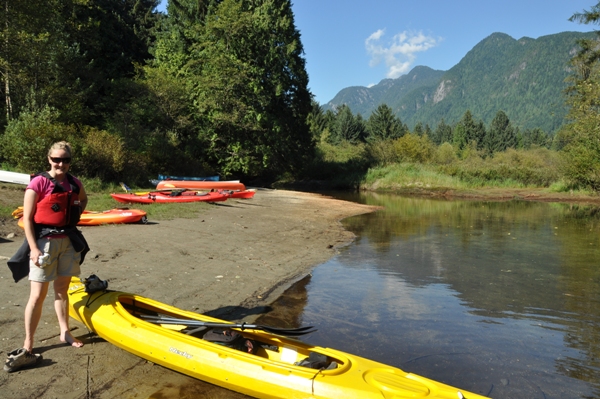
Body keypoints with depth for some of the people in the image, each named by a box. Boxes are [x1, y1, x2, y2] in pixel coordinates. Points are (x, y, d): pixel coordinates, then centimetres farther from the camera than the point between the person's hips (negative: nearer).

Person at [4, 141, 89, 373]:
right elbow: (27, 218, -12)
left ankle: (65, 333, 28)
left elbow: (83, 200, 27)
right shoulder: (38, 183, -11)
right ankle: (28, 347, 5)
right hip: (44, 241, -5)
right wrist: (34, 248, -17)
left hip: (69, 240, 5)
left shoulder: (74, 183, 4)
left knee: (62, 290, 16)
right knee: (37, 295, -4)